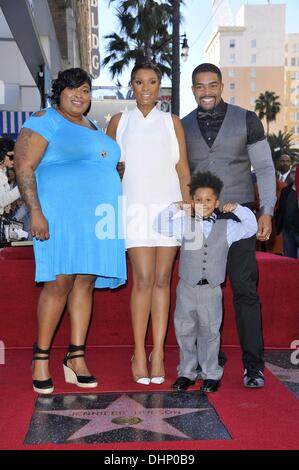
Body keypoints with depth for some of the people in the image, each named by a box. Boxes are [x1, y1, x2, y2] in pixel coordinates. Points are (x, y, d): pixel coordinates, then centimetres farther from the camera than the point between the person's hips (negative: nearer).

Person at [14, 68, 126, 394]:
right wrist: (36, 212, -19)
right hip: (62, 215, -7)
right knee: (59, 283, -11)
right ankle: (40, 358, 2)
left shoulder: (92, 126, 23)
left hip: (97, 218, 7)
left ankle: (76, 358, 9)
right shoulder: (45, 121, 0)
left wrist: (111, 217, 21)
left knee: (85, 283, 4)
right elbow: (24, 168, -9)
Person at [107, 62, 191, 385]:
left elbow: (183, 169, 10)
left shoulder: (172, 122, 13)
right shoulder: (119, 122, 13)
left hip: (168, 205, 1)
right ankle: (139, 353, 0)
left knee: (162, 279, 0)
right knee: (143, 279, -9)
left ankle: (158, 352, 5)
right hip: (135, 207, -1)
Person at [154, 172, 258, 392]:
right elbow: (160, 225, 2)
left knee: (209, 332, 5)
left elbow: (251, 228, 9)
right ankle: (187, 372, 21)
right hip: (187, 287, 1)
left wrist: (237, 208, 3)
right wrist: (175, 208, -3)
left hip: (211, 290, -1)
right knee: (185, 331, 8)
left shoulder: (227, 227, 4)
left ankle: (211, 374, 18)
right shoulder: (185, 224, 3)